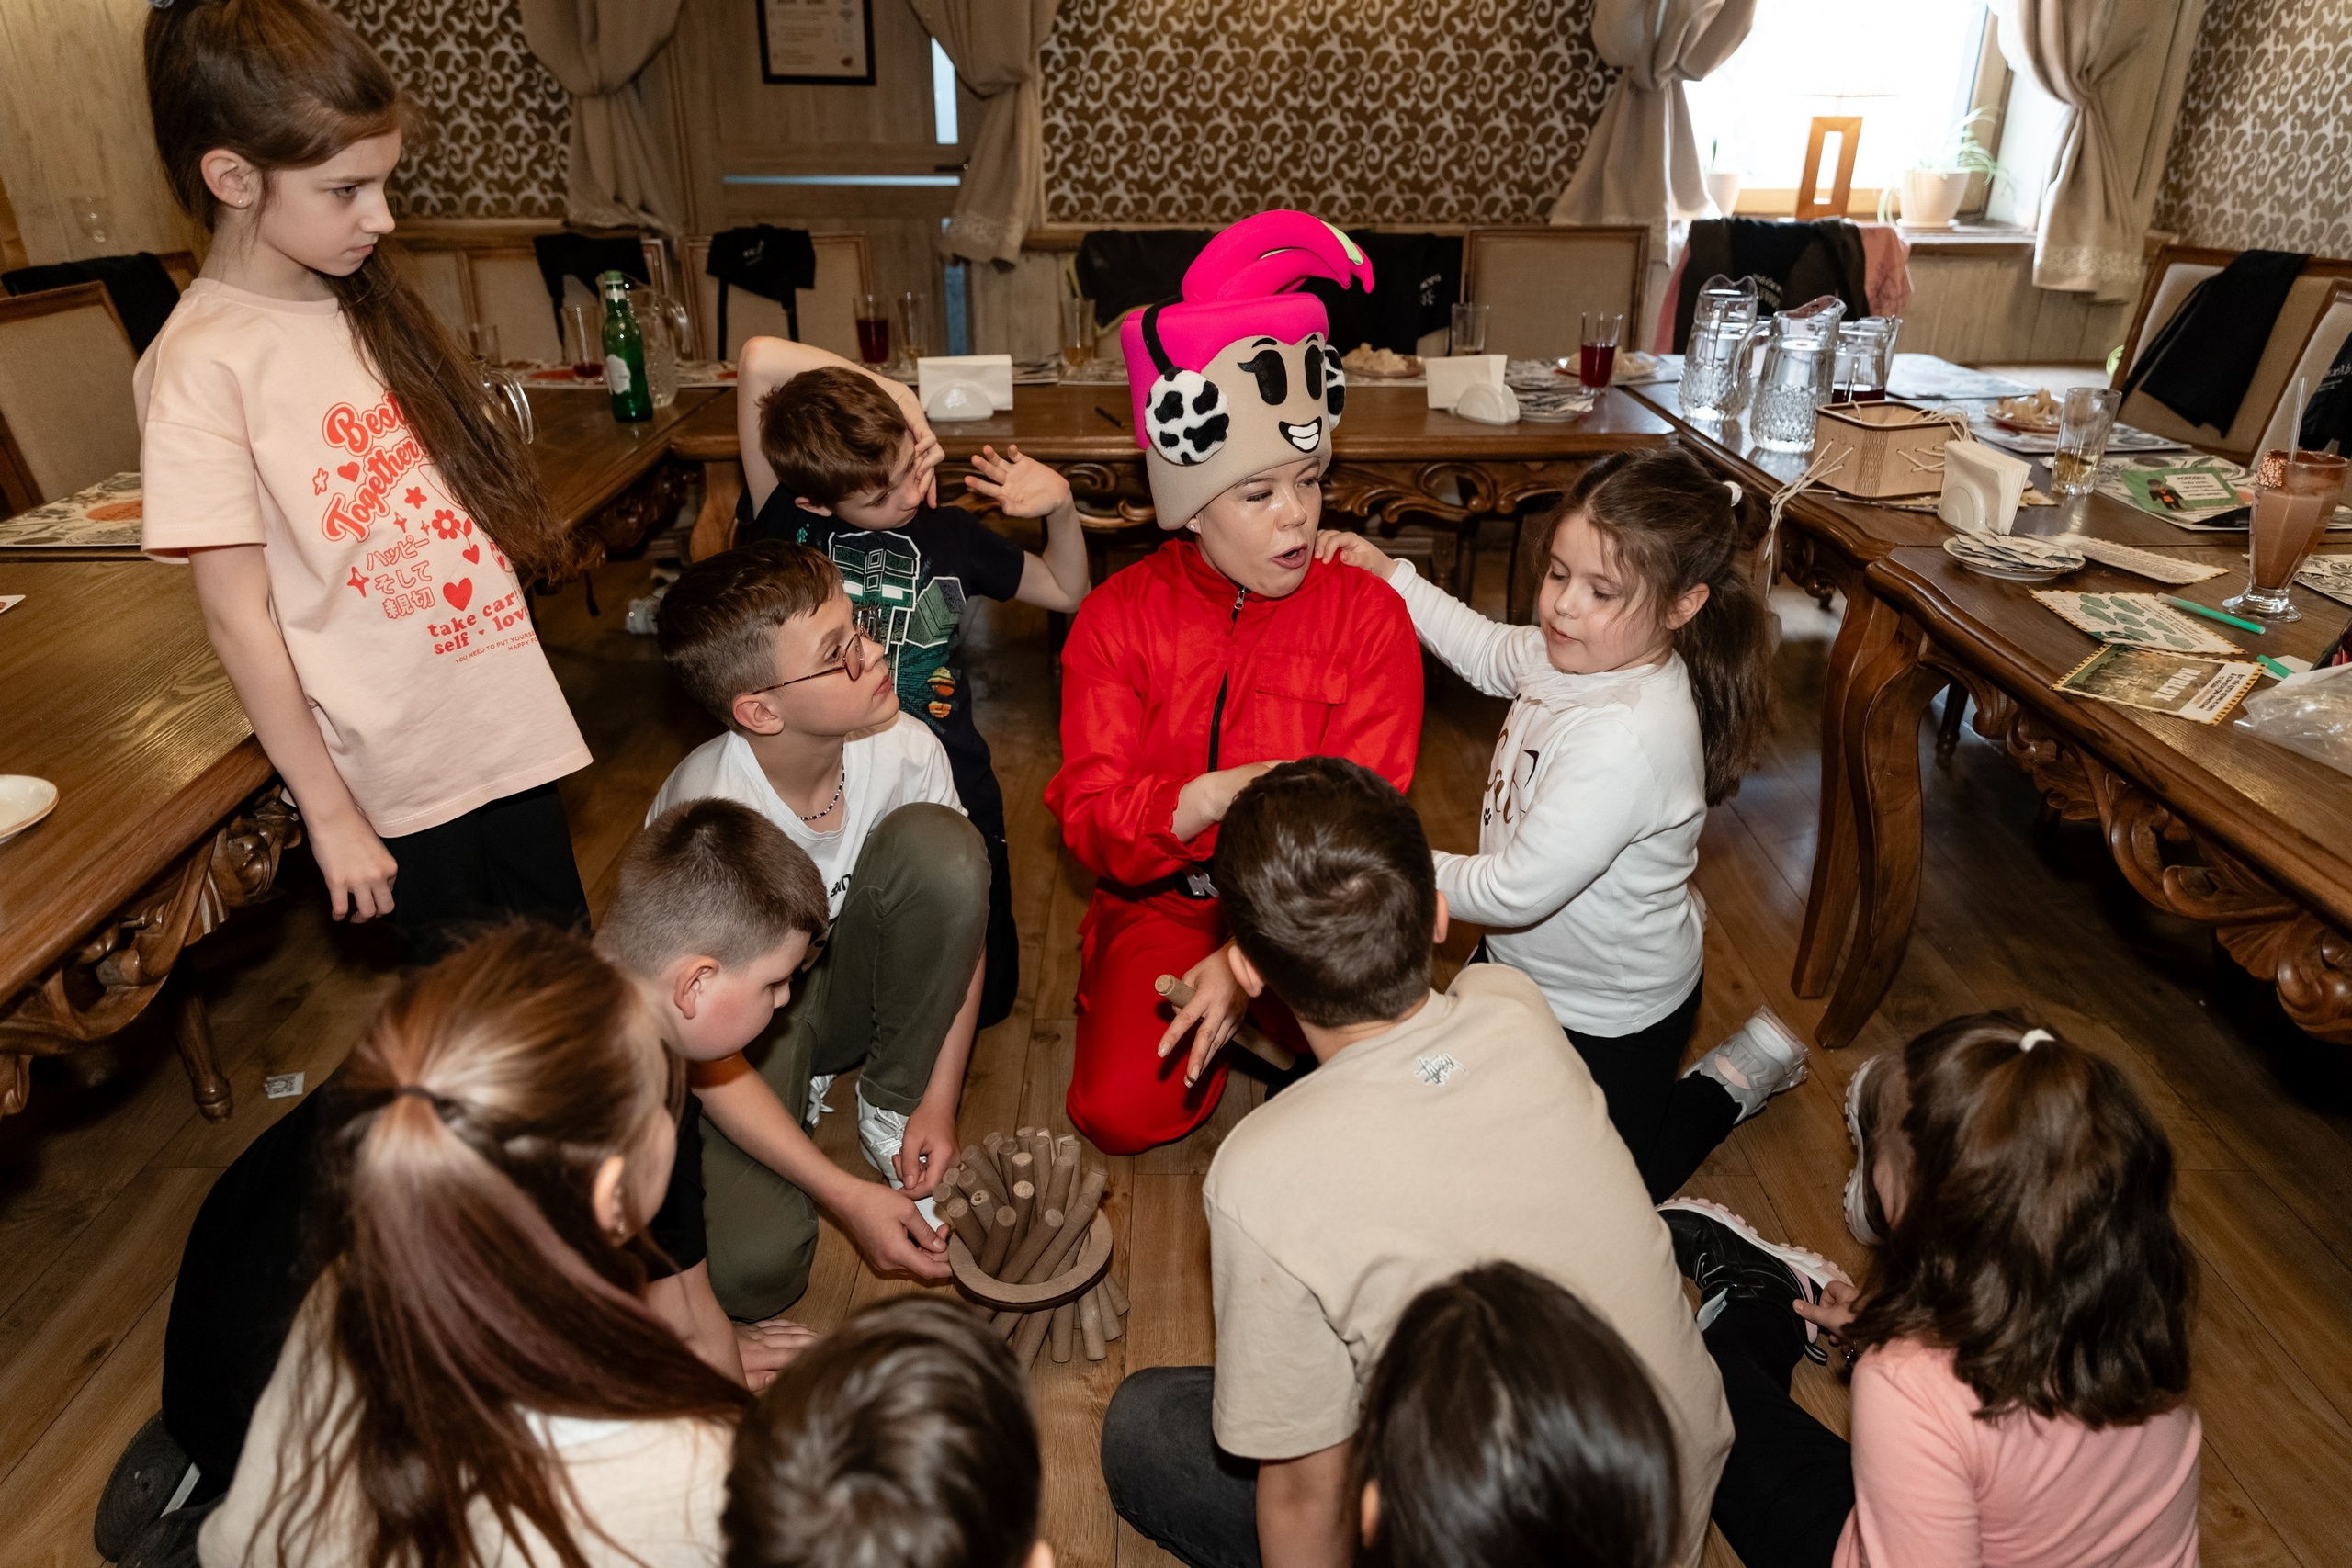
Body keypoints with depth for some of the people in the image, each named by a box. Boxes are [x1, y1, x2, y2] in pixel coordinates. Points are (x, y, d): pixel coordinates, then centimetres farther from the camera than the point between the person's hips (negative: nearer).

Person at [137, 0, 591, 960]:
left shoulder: (367, 306, 6)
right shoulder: (203, 366, -15)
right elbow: (237, 617, -14)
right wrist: (330, 814, -11)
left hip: (511, 727, 6)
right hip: (396, 786, -6)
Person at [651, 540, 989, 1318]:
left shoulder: (903, 750, -22)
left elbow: (957, 907, -7)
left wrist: (938, 1103, -12)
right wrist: (849, 1198, -24)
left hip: (838, 976, 4)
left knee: (940, 845, -27)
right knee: (751, 1268, -26)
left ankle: (893, 1107, -5)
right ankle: (800, 1093, 9)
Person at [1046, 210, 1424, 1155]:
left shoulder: (1368, 616, -9)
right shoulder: (1118, 617, -5)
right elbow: (1088, 816, -12)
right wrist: (1210, 798, -34)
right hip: (1162, 899, 0)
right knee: (1122, 1111, -19)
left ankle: (1252, 1008, 10)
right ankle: (1171, 1009, 14)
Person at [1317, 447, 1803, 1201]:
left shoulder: (1626, 741, -39)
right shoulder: (1579, 651, -13)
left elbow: (1514, 893, -33)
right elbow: (1491, 653, 12)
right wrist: (1391, 575, 7)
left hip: (1610, 1021, -8)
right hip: (1528, 967, 8)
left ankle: (1730, 1082, 25)